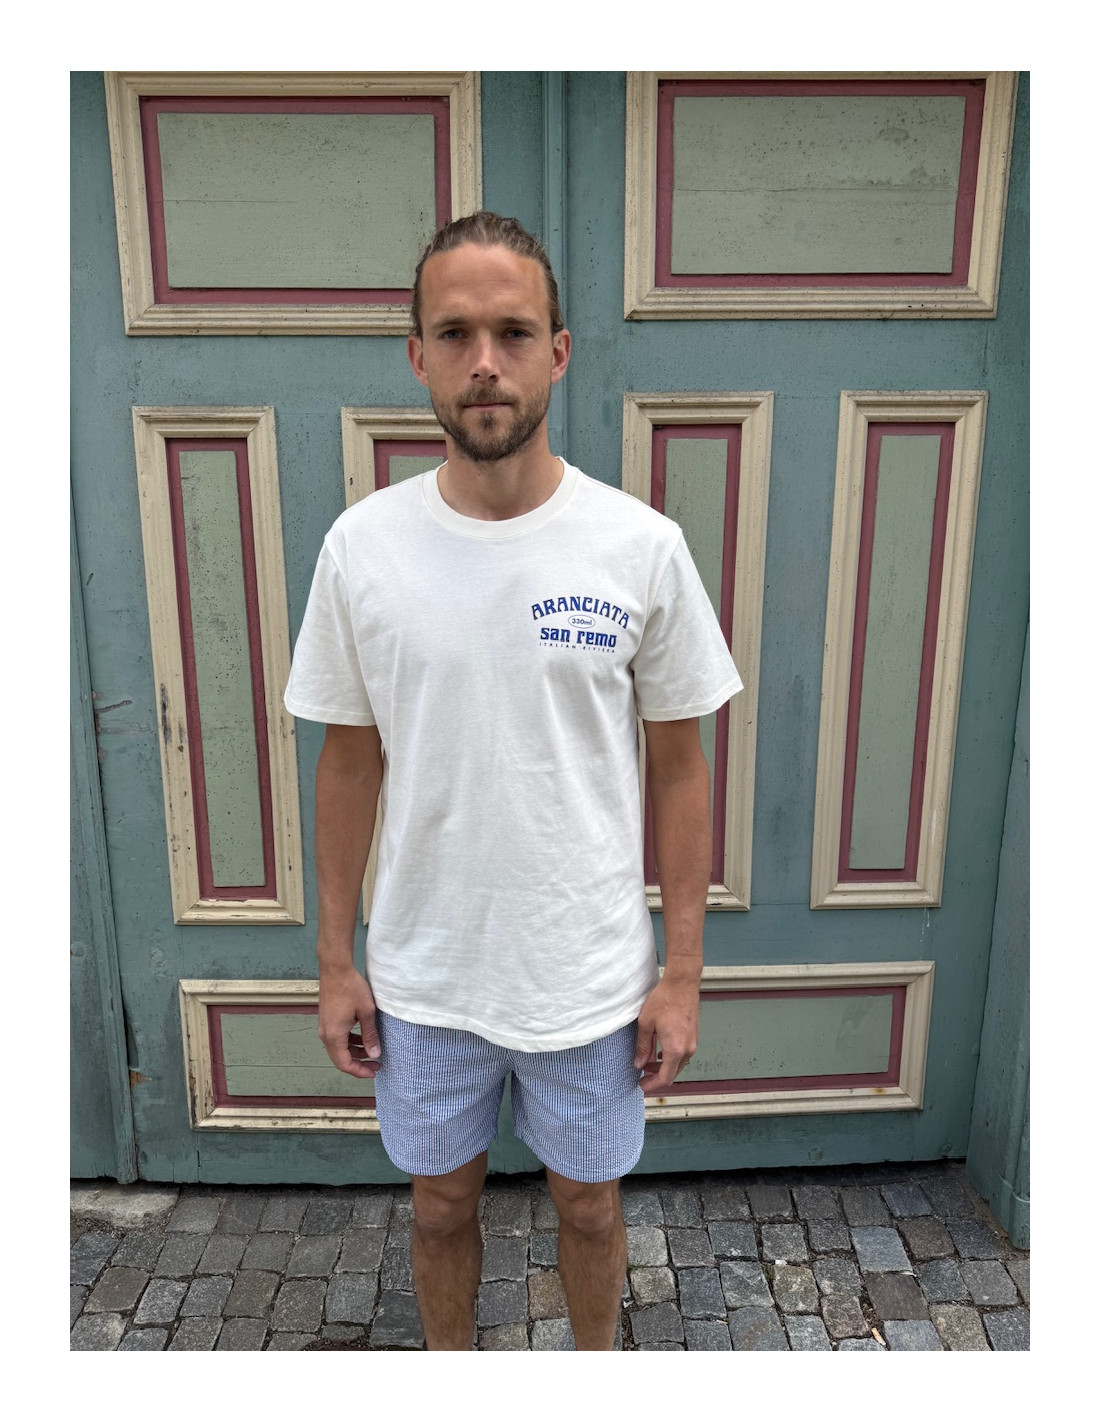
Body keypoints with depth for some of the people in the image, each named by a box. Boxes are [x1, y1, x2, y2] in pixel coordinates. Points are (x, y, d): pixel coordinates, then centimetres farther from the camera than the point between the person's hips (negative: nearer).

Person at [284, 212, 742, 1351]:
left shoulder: (641, 548, -12)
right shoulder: (361, 545, -8)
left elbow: (677, 768, -4)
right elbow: (350, 762, 0)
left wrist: (682, 972, -3)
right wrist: (335, 961, 3)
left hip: (592, 978, -1)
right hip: (422, 978, 1)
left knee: (589, 1206, 22)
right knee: (441, 1201, 24)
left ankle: (598, 1360, 53)